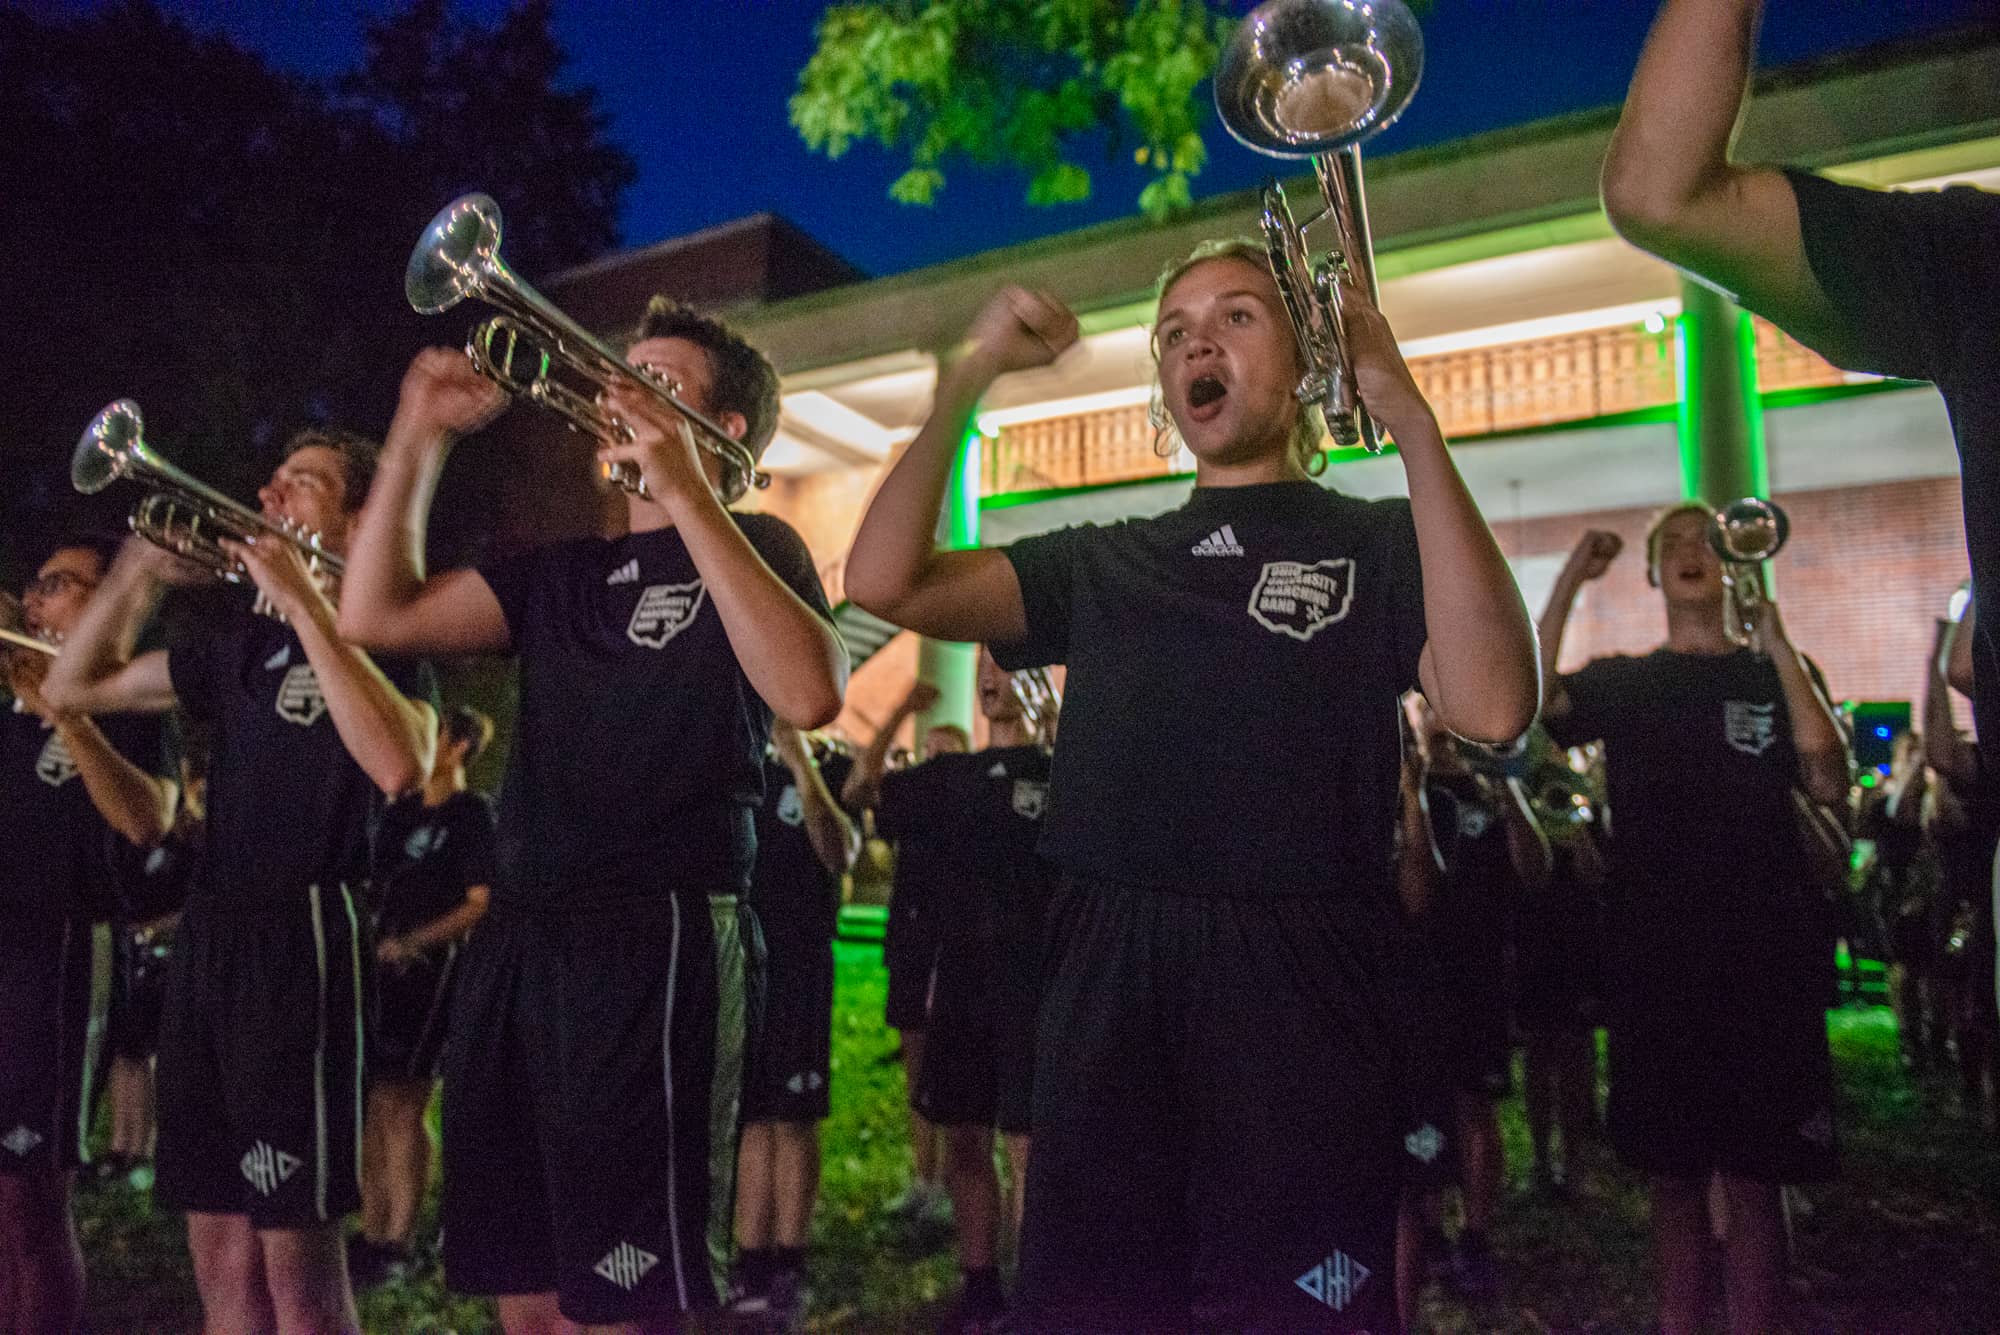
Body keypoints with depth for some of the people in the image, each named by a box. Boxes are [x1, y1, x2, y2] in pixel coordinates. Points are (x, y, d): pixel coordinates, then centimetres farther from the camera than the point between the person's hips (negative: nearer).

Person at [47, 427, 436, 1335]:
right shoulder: (235, 634, 15)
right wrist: (142, 570, 8)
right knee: (220, 1254, 13)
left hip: (305, 934, -7)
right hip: (208, 935, 7)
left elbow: (400, 766, -25)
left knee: (295, 1253, -3)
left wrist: (304, 603, -22)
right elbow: (75, 688, 20)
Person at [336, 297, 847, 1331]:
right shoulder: (563, 574, 19)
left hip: (657, 939, -7)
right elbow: (377, 615, 10)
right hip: (515, 939, 7)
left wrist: (685, 492, -22)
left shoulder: (752, 547, 0)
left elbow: (810, 694, -21)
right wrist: (421, 436, 6)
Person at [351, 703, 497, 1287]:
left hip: (427, 971, -7)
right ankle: (371, 1232, 19)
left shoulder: (473, 813, -5)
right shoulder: (399, 811, 16)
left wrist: (412, 942, -23)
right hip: (377, 968, 7)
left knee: (401, 1106, -4)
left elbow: (482, 904, -12)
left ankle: (397, 1244, 5)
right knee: (370, 1105, 9)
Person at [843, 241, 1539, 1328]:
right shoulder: (1100, 563, 14)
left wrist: (1412, 422, -16)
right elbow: (884, 584, 2)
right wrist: (965, 382, -2)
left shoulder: (1380, 542, 5)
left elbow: (1490, 708, -15)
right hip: (1105, 979, 3)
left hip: (1303, 984, -3)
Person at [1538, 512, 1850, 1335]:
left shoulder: (1780, 673, 9)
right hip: (1655, 957, 1)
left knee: (1752, 1174, 2)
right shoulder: (1618, 682, 9)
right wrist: (1570, 581, -10)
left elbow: (1829, 784, -8)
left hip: (1764, 957, 0)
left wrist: (1777, 646, -10)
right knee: (1672, 1169, 9)